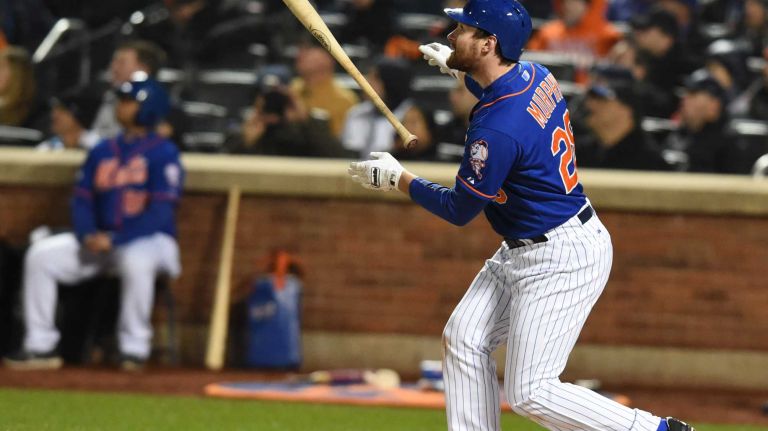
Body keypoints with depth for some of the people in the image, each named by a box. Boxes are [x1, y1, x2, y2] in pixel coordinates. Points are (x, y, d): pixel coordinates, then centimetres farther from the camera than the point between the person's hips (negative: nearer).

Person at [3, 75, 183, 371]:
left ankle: (134, 347, -26)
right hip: (99, 241, 6)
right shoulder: (103, 152, 12)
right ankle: (40, 346, -10)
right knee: (41, 255, -10)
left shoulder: (163, 154, -8)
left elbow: (161, 213, -17)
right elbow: (81, 200, 11)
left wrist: (113, 240, -23)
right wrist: (88, 235, -11)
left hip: (150, 239, -6)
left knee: (135, 261, -41)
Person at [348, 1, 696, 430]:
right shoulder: (535, 74, -2)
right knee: (464, 339, 13)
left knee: (530, 394, -7)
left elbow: (459, 210, -15)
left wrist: (398, 178, -2)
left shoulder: (496, 129, -28)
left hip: (561, 261, -10)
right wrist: (458, 67, 29)